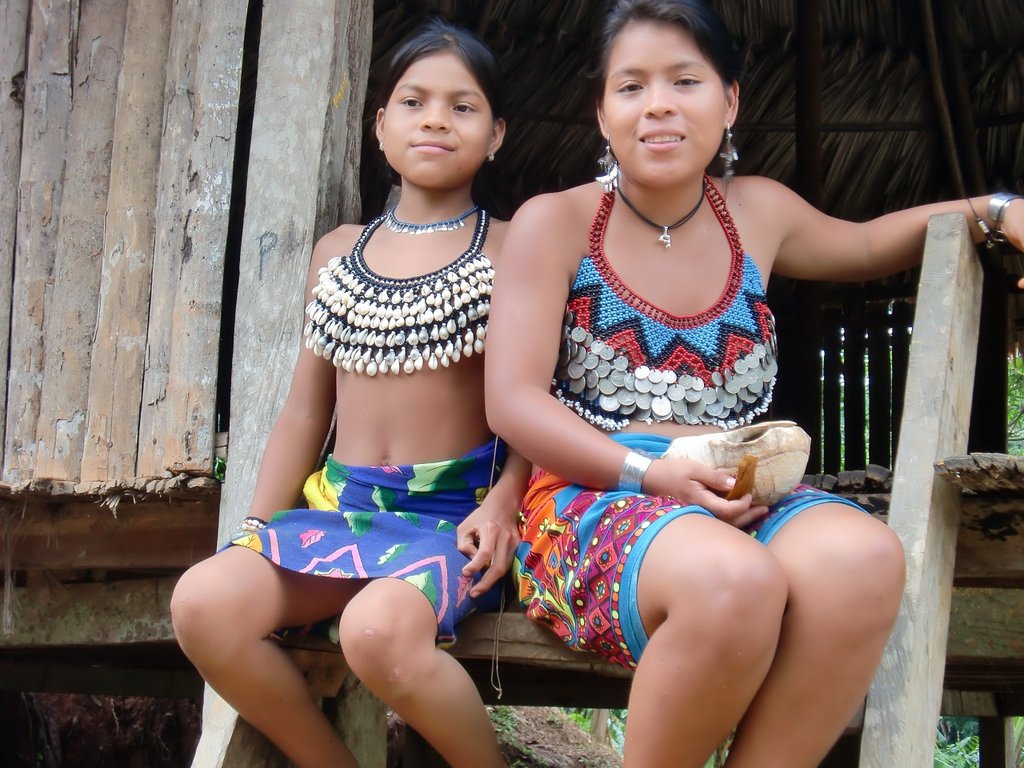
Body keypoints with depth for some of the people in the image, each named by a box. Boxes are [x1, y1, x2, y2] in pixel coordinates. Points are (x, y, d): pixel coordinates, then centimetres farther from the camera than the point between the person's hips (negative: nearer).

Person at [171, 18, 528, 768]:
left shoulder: (510, 250, 3)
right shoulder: (337, 253, 15)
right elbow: (305, 410, 15)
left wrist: (503, 502, -19)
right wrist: (258, 533, 7)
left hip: (456, 509, -4)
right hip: (339, 505, 4)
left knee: (379, 627, -36)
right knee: (204, 601, -24)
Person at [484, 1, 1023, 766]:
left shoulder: (758, 212, 14)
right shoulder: (554, 223, 2)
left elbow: (866, 245, 34)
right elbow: (513, 403, -5)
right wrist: (650, 473, -17)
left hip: (736, 502, 4)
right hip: (589, 497, -4)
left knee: (863, 557, -32)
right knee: (732, 578, -38)